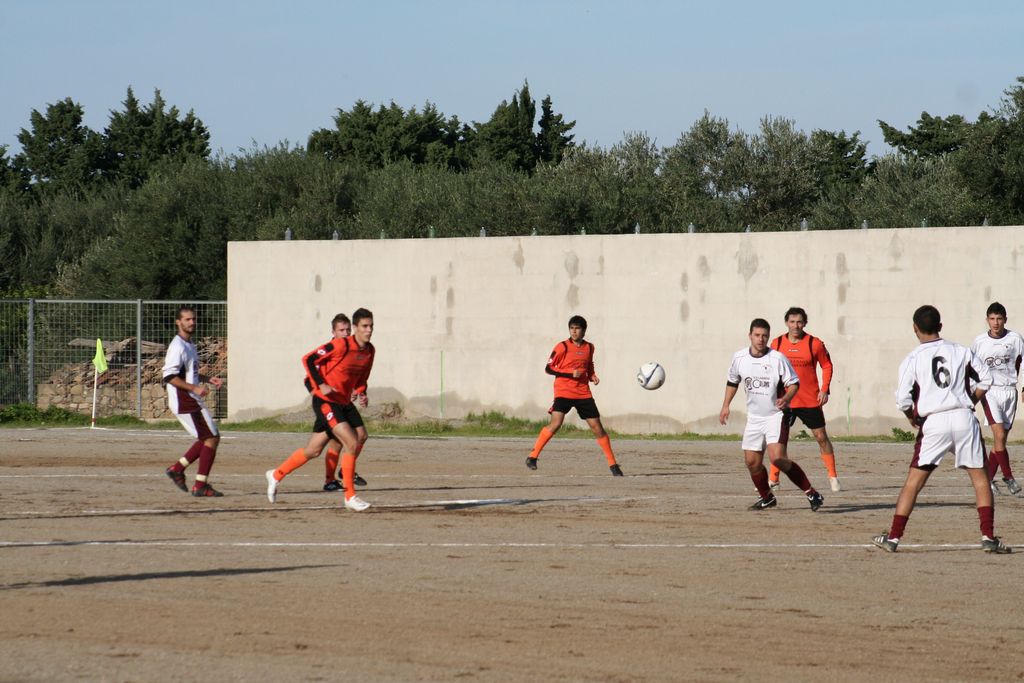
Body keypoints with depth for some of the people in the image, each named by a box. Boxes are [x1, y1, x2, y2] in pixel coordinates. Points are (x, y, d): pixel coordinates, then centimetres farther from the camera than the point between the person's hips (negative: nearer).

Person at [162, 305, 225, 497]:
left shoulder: (190, 345, 17)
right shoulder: (178, 347, -15)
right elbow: (169, 377, -22)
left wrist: (208, 379, 15)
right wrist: (195, 388, -25)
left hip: (193, 402, 10)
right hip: (184, 402, -10)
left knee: (211, 438, 15)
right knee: (211, 439, -8)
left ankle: (177, 468, 18)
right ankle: (200, 485, -5)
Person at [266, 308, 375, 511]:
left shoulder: (369, 351, 5)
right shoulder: (341, 345, -19)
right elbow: (309, 359, -15)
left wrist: (361, 393, 1)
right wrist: (321, 385, -20)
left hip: (344, 402, 8)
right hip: (326, 401, -8)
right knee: (352, 443, -18)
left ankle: (276, 475, 26)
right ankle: (350, 497, -11)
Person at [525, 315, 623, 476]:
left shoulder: (589, 348, 9)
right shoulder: (563, 347, -6)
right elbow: (548, 368, -5)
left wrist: (593, 376, 4)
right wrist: (571, 374, -15)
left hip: (583, 393, 4)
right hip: (563, 392, -4)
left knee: (597, 427, 2)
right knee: (556, 423, -22)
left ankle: (612, 464, 11)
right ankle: (532, 456, -13)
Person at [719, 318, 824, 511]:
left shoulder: (777, 359, -14)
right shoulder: (739, 358, 0)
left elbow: (794, 383, -7)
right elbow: (732, 381, 19)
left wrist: (786, 399, -25)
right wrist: (726, 405, 15)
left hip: (776, 415, -5)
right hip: (754, 417, 6)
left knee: (777, 458, -22)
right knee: (752, 461, 5)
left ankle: (811, 493, -15)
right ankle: (767, 498, 28)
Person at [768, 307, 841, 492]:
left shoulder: (814, 344, -4)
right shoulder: (777, 343, 2)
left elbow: (827, 366, 4)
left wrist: (825, 390, -6)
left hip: (810, 400, -2)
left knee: (821, 437, 3)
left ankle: (833, 477, 12)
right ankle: (773, 479, 8)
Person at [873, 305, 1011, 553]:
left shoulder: (912, 359, 1)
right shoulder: (961, 351, 7)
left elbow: (903, 399, -5)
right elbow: (985, 379, 11)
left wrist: (913, 418, 14)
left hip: (934, 423, -1)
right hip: (964, 419, 1)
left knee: (913, 482, 5)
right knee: (980, 477, 10)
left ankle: (893, 537, 5)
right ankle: (988, 537, 4)